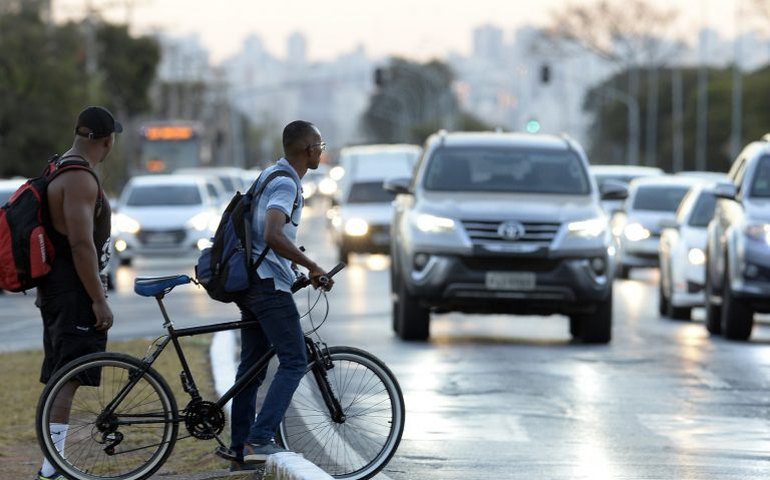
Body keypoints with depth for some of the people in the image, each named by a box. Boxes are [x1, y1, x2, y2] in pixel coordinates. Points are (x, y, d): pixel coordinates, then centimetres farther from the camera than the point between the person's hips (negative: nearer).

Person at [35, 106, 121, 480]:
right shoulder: (80, 179, -18)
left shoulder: (59, 170, 15)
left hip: (55, 290, 10)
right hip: (73, 292, -10)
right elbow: (81, 245, -23)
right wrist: (99, 301, -21)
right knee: (68, 377, -11)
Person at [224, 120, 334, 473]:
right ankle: (258, 441, -16)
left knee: (251, 366, 10)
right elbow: (274, 236, -29)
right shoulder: (286, 184, -15)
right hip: (269, 284, -10)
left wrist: (295, 270, 32)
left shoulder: (270, 175, 16)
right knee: (294, 363, -9)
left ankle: (240, 451, 12)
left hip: (252, 281, 10)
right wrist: (312, 267, -24)